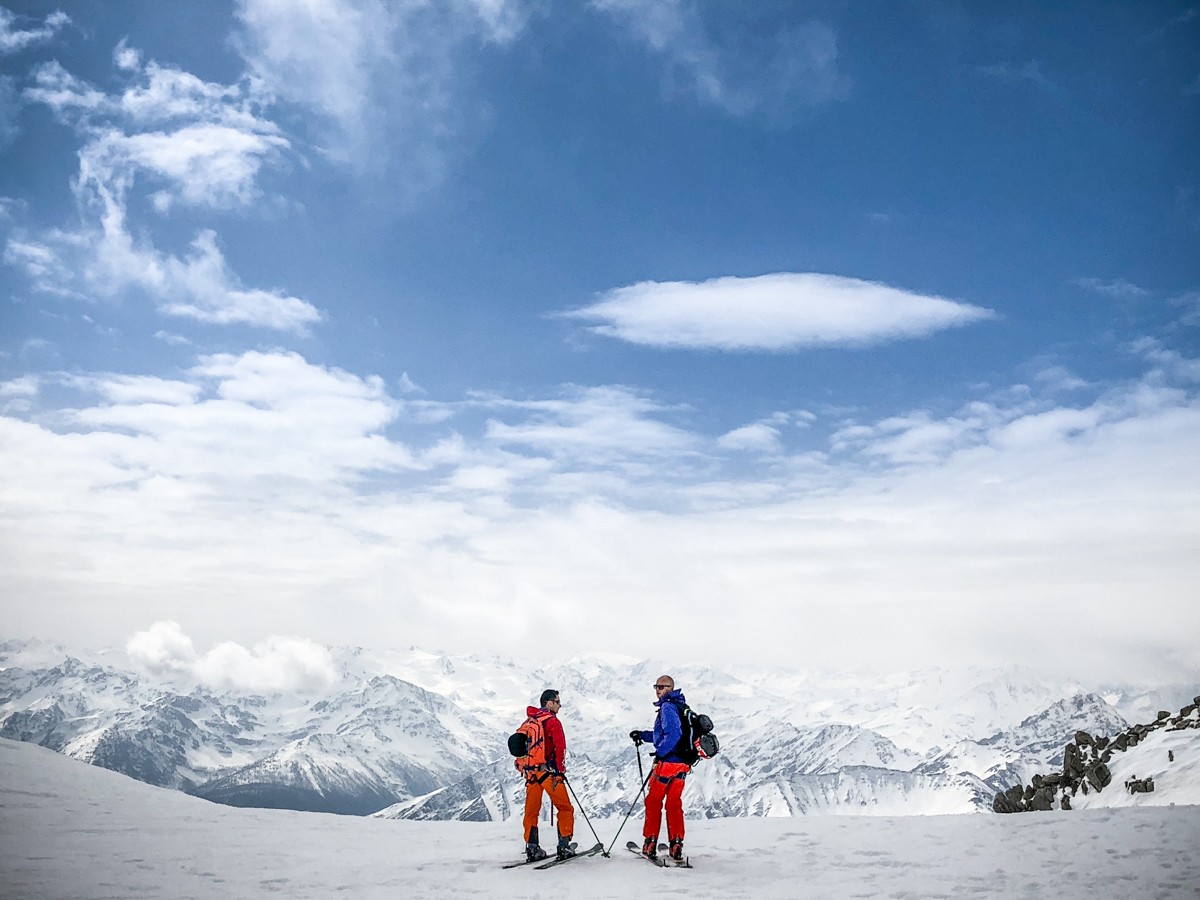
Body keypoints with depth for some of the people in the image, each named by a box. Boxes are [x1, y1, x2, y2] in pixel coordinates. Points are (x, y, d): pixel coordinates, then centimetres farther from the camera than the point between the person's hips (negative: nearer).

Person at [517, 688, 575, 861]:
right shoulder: (552, 721, -8)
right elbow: (560, 747, -16)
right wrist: (561, 771, -9)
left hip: (530, 772, 6)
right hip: (548, 772, -6)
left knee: (531, 811, 12)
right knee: (565, 808, 5)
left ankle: (532, 848, 10)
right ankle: (564, 847, 0)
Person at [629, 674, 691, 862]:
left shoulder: (668, 707, -12)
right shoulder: (679, 706, 17)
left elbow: (673, 734, -25)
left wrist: (660, 753, -19)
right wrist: (642, 735, 21)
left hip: (667, 762, -8)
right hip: (682, 765, 8)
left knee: (653, 802, 5)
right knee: (674, 804, 12)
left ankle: (650, 844, 9)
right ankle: (676, 846, 10)